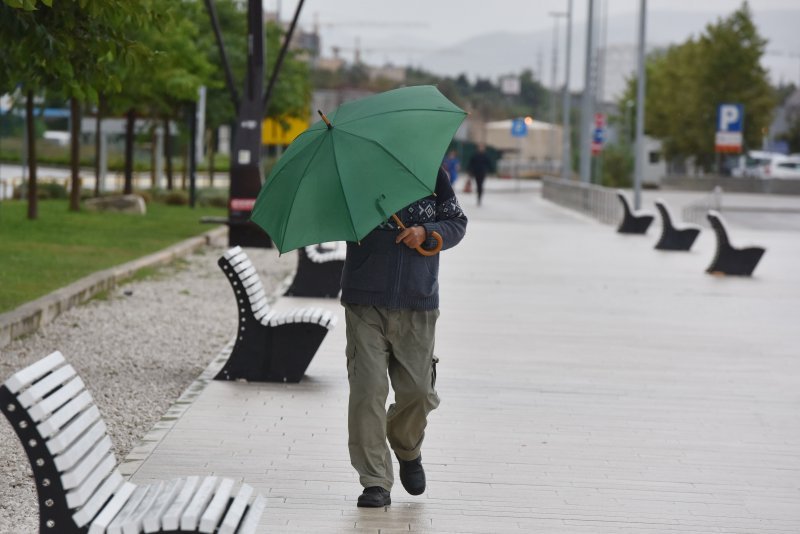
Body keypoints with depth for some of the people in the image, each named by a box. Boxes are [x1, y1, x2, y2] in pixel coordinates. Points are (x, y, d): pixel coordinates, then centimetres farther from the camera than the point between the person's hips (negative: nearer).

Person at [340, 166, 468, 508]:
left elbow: (456, 223, 8)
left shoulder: (432, 173, 5)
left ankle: (408, 450, 35)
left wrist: (426, 233, -11)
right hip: (366, 303, -1)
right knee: (367, 389, -8)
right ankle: (375, 482, 0)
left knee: (417, 389, 2)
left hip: (417, 304, 1)